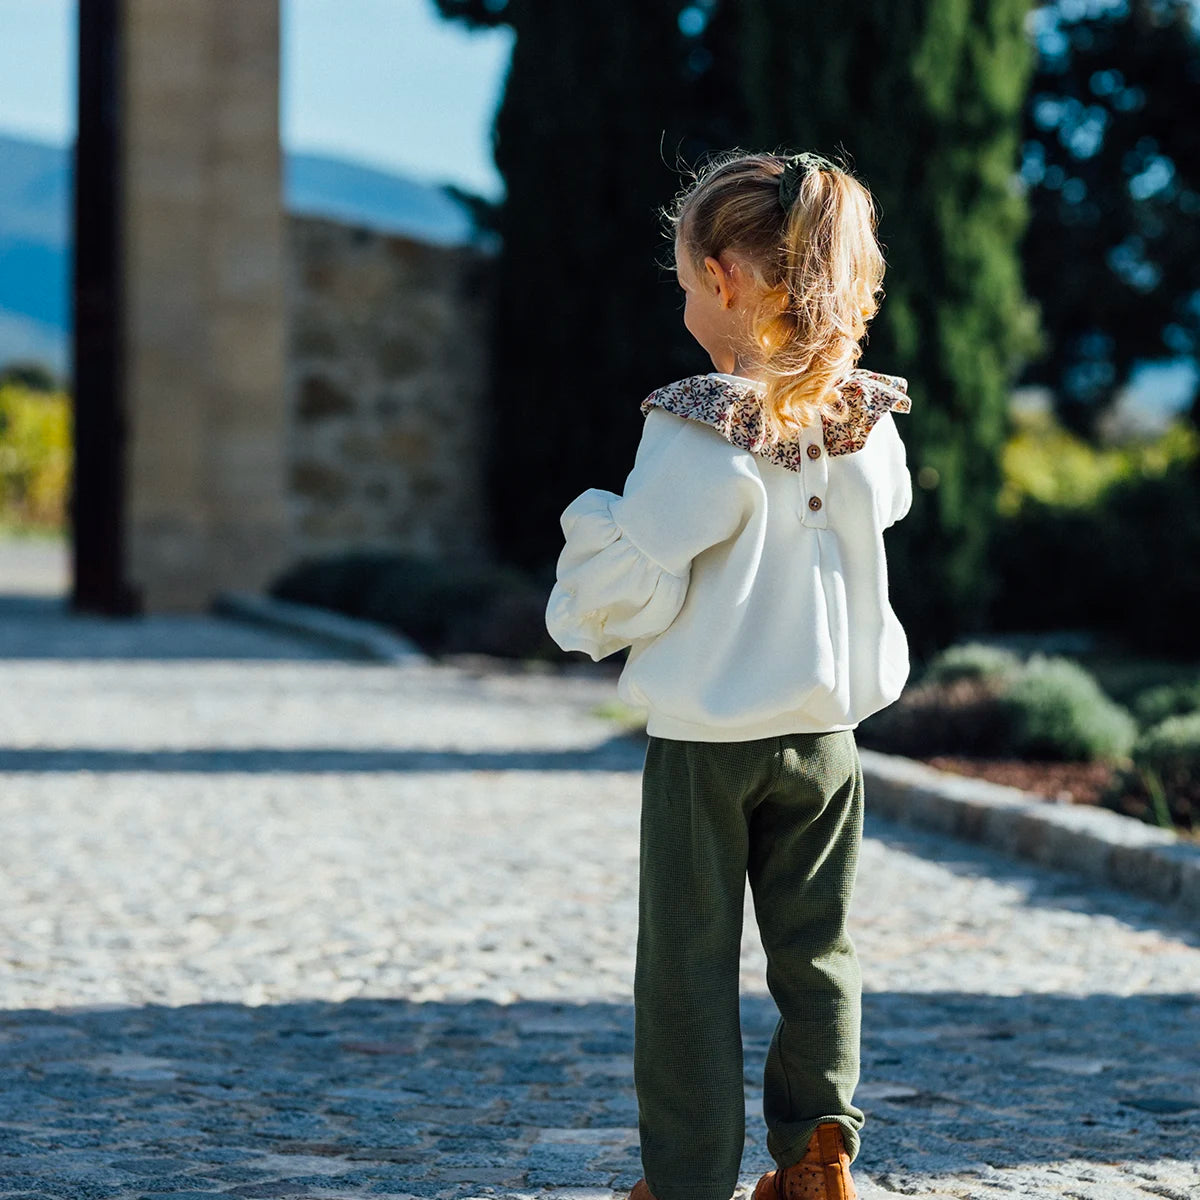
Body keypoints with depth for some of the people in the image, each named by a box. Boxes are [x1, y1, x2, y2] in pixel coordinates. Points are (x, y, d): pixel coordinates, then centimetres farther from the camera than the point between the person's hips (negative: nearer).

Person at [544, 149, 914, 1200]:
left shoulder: (701, 433, -20)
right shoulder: (866, 423, -4)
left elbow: (632, 587, -17)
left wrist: (592, 528, 3)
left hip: (704, 738, -4)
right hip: (825, 727, 5)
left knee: (690, 958, 6)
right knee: (816, 946, 15)